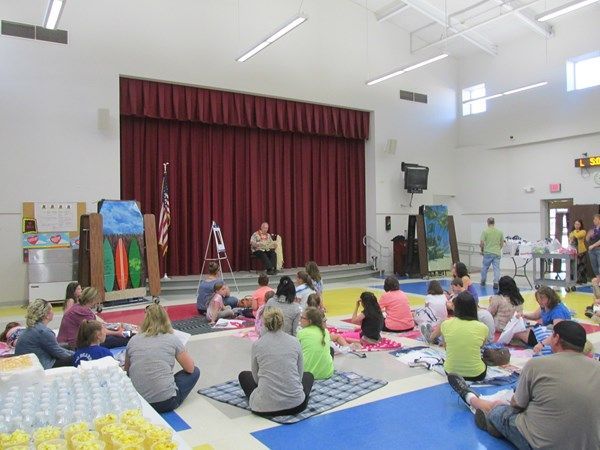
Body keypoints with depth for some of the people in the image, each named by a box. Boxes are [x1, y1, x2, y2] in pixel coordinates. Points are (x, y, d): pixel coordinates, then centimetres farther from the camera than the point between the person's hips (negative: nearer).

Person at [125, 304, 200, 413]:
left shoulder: (133, 340, 4)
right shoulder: (172, 340, -5)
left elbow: (127, 371, 19)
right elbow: (190, 368, 1)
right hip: (165, 403, -5)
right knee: (195, 372, 15)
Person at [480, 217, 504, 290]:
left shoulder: (485, 231, -7)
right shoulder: (499, 232, 5)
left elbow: (481, 243, -8)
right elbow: (502, 243, 11)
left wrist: (482, 250, 9)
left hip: (487, 253, -2)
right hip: (497, 253, 2)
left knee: (484, 268, 14)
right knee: (496, 269, 2)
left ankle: (483, 281, 26)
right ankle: (496, 283, -6)